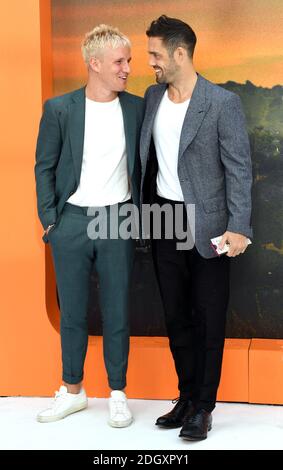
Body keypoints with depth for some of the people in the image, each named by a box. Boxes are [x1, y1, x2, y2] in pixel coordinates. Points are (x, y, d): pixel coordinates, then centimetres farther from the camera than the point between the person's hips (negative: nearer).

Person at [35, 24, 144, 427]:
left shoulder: (136, 108, 1)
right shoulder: (59, 109, -3)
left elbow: (140, 164, 8)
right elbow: (45, 167, 2)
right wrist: (49, 219, -2)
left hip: (118, 221, 1)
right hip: (72, 223, 0)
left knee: (117, 313, 7)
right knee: (72, 314, 10)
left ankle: (118, 394, 20)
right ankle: (72, 391, 26)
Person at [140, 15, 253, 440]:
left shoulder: (222, 103, -11)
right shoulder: (152, 97, 7)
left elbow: (239, 169, -12)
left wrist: (238, 228, -19)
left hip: (206, 225, -5)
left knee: (209, 319, 3)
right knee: (176, 316, 13)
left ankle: (203, 407, 14)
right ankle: (186, 397, 26)